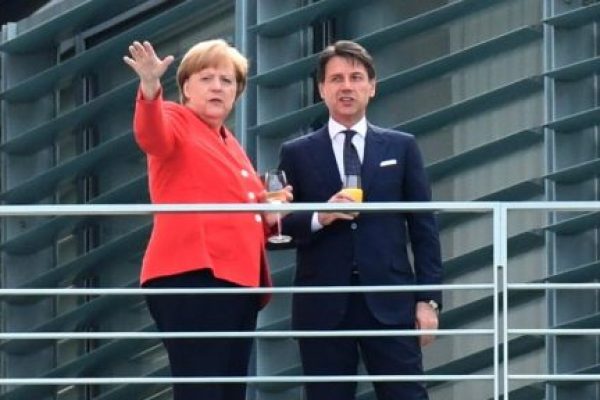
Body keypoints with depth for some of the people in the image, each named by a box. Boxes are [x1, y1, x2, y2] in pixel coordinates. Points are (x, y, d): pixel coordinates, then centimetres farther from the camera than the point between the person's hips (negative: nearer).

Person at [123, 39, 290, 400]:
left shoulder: (229, 144, 23)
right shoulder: (175, 122, 1)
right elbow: (151, 136, -24)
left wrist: (269, 213, 12)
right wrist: (150, 88, -44)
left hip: (238, 280, 9)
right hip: (193, 276, -9)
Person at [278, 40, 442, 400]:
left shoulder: (401, 148, 11)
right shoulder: (297, 154, 9)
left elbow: (423, 227, 8)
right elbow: (280, 227, 6)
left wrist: (428, 298, 0)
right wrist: (319, 218, -14)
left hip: (389, 301, 0)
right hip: (323, 305, 0)